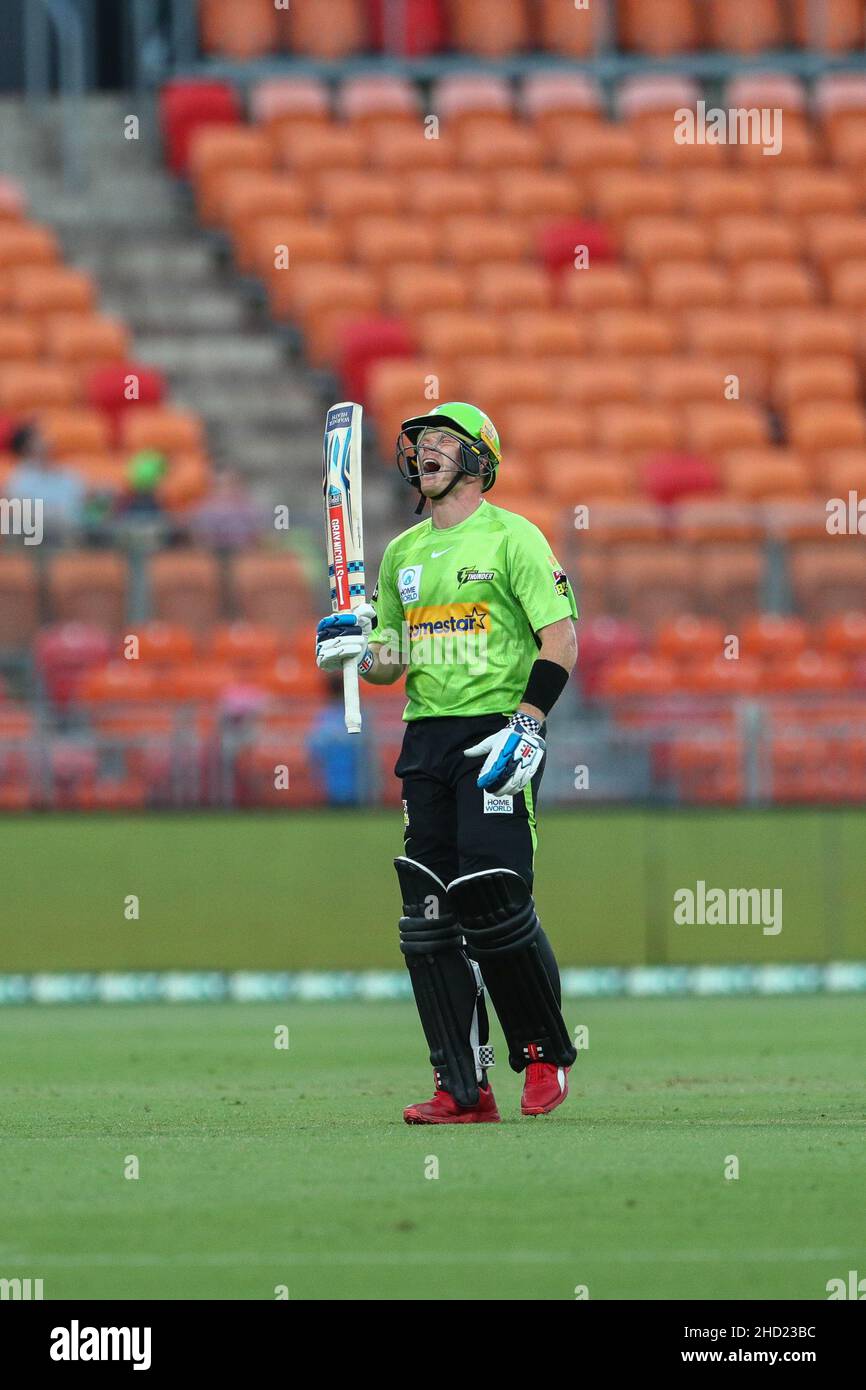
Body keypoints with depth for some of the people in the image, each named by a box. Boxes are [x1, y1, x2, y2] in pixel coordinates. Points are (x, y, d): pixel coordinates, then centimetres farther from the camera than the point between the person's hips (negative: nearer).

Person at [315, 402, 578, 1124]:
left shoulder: (512, 536, -3)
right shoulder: (402, 552, 17)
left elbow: (561, 638, -8)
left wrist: (527, 725, -17)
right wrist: (358, 653, 0)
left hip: (497, 734, -6)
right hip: (426, 739, 6)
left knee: (492, 897, -14)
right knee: (429, 915, -1)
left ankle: (546, 1051, 7)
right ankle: (464, 1090, 1)